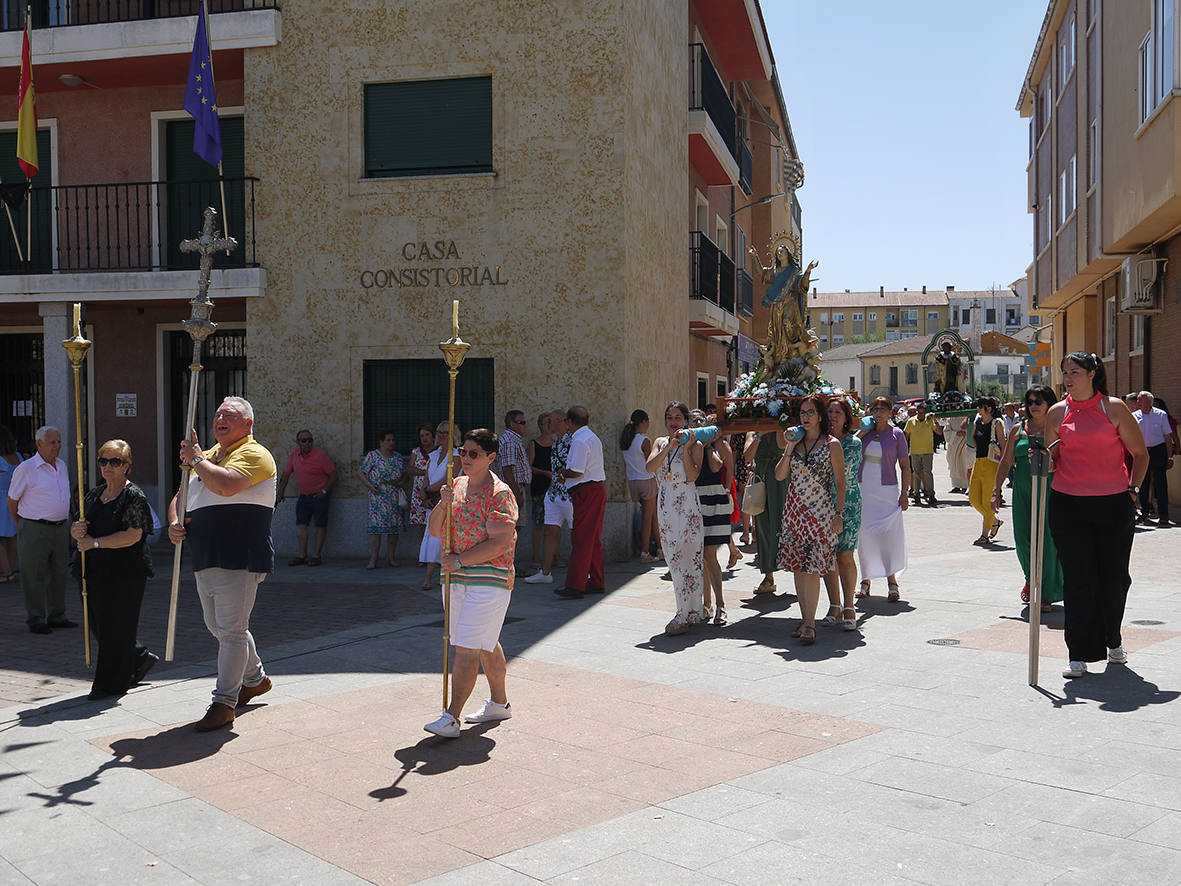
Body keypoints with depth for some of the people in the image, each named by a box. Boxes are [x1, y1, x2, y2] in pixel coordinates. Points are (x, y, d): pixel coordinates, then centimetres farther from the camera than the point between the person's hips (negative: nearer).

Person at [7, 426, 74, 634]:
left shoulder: (61, 466, 11)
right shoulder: (26, 468, -9)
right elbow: (12, 500, -1)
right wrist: (21, 527, 6)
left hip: (60, 528, 7)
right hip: (35, 530, -7)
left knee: (59, 574, 11)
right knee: (34, 576, -1)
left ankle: (56, 616, 21)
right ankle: (36, 620, 7)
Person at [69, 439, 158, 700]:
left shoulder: (134, 496, -9)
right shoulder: (95, 494, 14)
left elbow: (133, 535, -21)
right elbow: (76, 530, 18)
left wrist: (94, 542, -18)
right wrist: (77, 530, -6)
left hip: (125, 572, -8)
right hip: (96, 571, 8)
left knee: (116, 626, 0)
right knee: (97, 624, 12)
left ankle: (112, 683, 13)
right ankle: (140, 658, 33)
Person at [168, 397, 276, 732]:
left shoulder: (253, 454, -6)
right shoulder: (208, 456, 21)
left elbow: (226, 484, -26)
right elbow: (180, 496, 25)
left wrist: (196, 459, -12)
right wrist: (173, 522, 4)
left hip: (239, 560, -9)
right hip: (205, 560, 9)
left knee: (231, 629, -7)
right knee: (218, 626, 18)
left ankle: (224, 702, 1)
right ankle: (255, 678, 37)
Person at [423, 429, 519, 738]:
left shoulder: (499, 493, -12)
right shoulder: (457, 486, 11)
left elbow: (499, 543, -19)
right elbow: (435, 531, 8)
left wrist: (459, 559, -19)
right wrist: (443, 504, -10)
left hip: (489, 580, -8)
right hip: (457, 578, 8)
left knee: (467, 648, -11)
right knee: (486, 645, 18)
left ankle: (451, 718, -10)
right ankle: (499, 704, 32)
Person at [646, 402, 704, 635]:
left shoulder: (695, 444, 1)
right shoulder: (661, 442, 14)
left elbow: (693, 476, -10)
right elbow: (650, 466, -4)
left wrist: (686, 448, -14)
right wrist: (670, 446, -12)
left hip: (688, 506, -5)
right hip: (666, 506, 5)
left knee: (686, 558, -9)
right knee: (673, 559, 7)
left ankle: (685, 615, -7)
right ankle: (693, 611, 17)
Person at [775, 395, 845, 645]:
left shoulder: (832, 444, -2)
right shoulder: (795, 442, 11)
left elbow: (840, 483, -2)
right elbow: (779, 476, 5)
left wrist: (839, 514, -8)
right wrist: (789, 450, -6)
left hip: (820, 511, -5)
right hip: (794, 510, 5)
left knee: (812, 568, -10)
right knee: (797, 566, 6)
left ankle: (810, 624, -6)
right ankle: (804, 618, 17)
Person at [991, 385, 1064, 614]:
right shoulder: (1019, 430, 11)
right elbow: (1006, 462, 13)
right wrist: (996, 491, 9)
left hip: (1050, 489, -3)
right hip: (1022, 490, 3)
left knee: (1047, 539, -6)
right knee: (1023, 538, -1)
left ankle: (1046, 595, 3)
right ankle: (1031, 578, 29)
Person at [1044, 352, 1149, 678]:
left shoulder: (1114, 408, 1)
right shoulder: (1057, 412, 6)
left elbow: (1140, 453, 8)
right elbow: (1051, 462, 14)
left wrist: (1133, 489, 1)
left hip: (1114, 505, -1)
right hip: (1068, 505, 1)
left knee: (1115, 578, 7)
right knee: (1077, 580, -1)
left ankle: (1112, 640, 32)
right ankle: (1079, 655, 6)